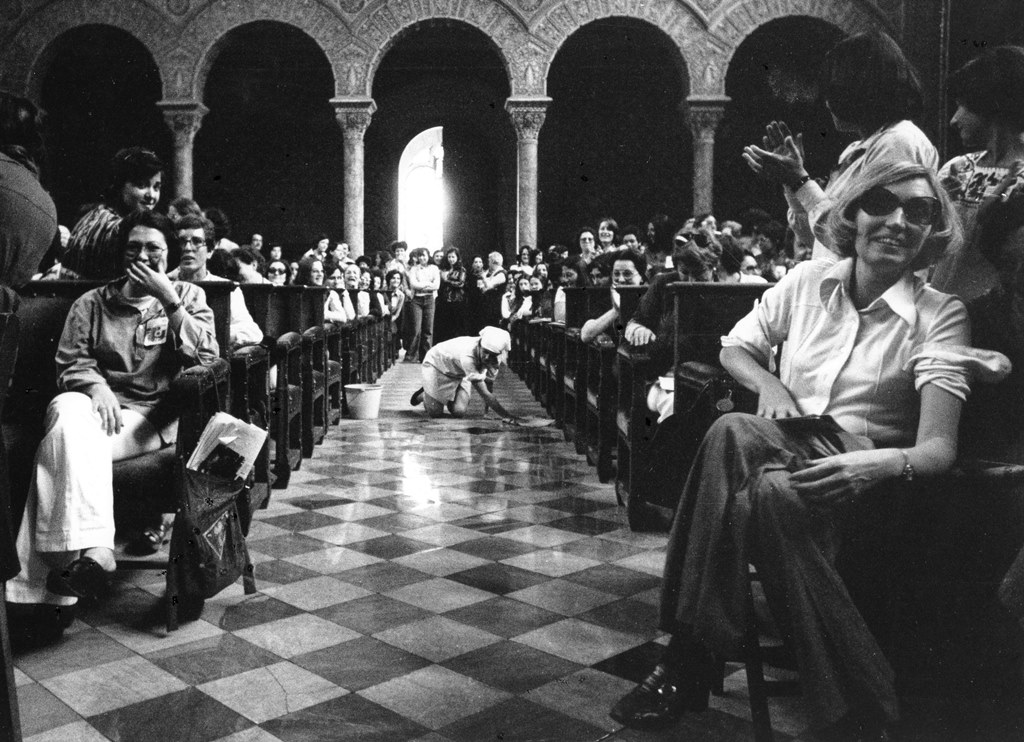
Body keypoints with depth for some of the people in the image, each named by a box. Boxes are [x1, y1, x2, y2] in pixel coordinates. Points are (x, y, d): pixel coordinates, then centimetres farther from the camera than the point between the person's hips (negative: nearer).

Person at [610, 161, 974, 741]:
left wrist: (885, 462, -35)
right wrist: (769, 384, -2)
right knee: (734, 433, -38)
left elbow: (939, 446, -11)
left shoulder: (941, 314, 0)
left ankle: (690, 661, -27)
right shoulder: (808, 280, 10)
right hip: (788, 448, 3)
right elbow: (735, 348, 21)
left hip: (858, 473, -3)